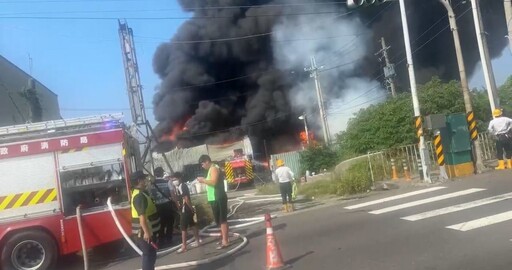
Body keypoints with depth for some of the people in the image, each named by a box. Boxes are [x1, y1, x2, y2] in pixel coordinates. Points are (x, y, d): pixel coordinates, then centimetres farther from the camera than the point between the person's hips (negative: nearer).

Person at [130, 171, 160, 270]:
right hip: (144, 233, -10)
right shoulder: (140, 196, -22)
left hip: (148, 231, 10)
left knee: (150, 255, 20)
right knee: (149, 255, -3)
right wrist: (146, 232, -32)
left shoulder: (140, 193, 11)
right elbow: (142, 216, -30)